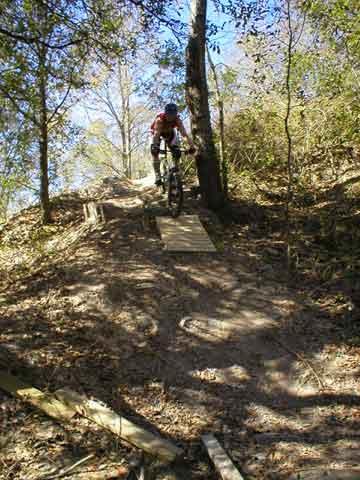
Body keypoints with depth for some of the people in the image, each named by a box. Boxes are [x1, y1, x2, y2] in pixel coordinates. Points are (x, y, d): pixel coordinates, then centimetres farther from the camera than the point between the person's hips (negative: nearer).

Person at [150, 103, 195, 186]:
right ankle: (157, 175, -21)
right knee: (155, 151, -24)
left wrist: (192, 146, -51)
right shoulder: (159, 120, -39)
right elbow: (156, 135, -48)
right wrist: (155, 147, -64)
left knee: (177, 153, -13)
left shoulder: (177, 120, -32)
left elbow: (184, 134, -38)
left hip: (169, 132, 3)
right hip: (157, 132, -3)